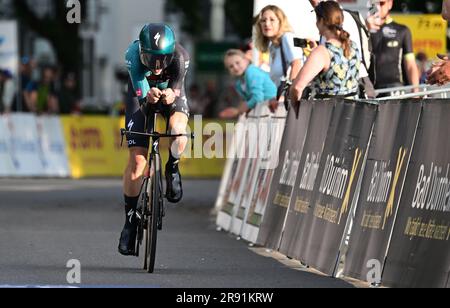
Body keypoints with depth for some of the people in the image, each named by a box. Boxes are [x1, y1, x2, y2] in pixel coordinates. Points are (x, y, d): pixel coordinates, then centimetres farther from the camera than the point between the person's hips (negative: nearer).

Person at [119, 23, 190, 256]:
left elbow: (177, 89, -31)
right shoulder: (133, 54, -35)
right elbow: (140, 92, -38)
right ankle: (130, 220, 2)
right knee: (137, 158, -10)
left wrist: (171, 95, -54)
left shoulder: (180, 56, -33)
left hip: (171, 93, 0)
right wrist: (148, 96, -61)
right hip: (142, 95, 0)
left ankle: (172, 169, -2)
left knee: (178, 129, -35)